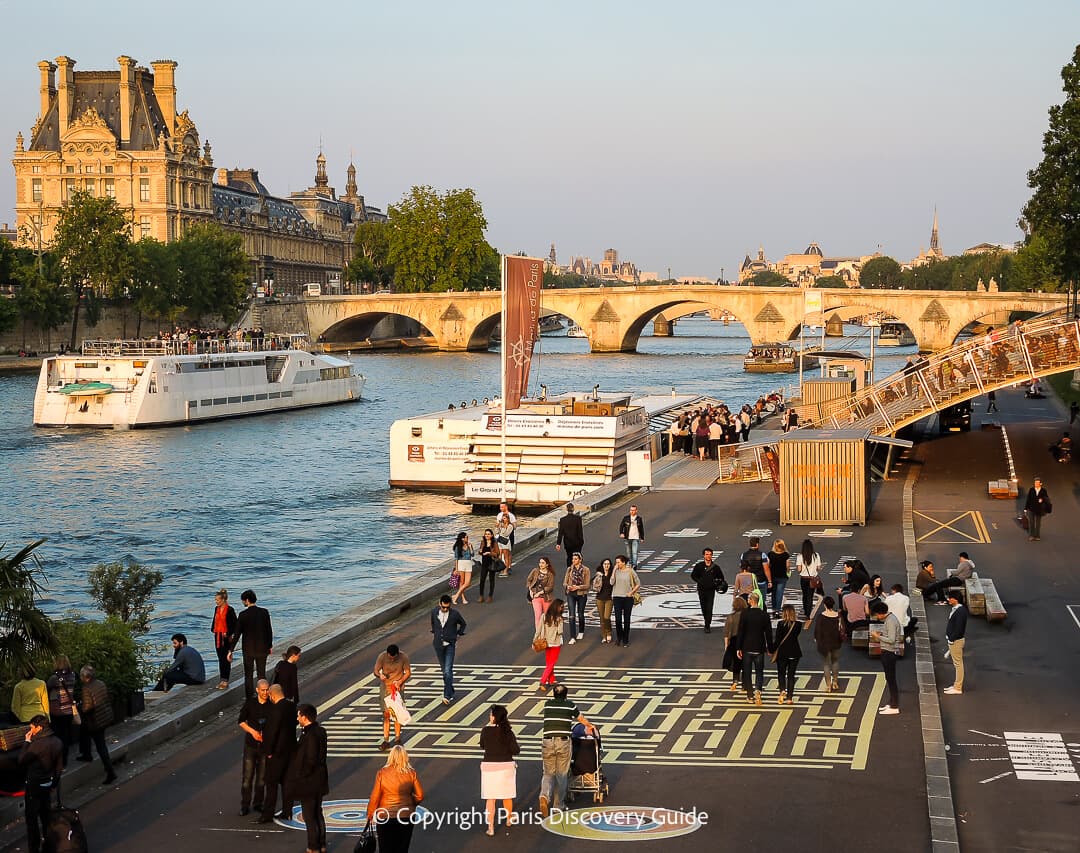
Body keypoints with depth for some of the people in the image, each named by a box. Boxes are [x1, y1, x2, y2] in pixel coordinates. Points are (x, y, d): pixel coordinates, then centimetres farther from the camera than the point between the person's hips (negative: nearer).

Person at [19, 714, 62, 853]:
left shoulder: (37, 744, -25)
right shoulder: (57, 742, 0)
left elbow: (21, 760, -14)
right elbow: (59, 766, 8)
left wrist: (27, 742, -8)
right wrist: (54, 782, 19)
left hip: (34, 785, -8)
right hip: (48, 783, 8)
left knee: (32, 818, 3)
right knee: (47, 814, 20)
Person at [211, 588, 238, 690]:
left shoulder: (230, 610, -12)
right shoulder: (217, 609, 9)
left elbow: (235, 624, -11)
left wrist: (228, 634, -15)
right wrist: (213, 629, 7)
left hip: (226, 637, -7)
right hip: (217, 636, 7)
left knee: (226, 659, -4)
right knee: (220, 658, 11)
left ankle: (225, 681, 1)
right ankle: (221, 680, 16)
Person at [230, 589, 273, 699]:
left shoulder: (243, 614, -14)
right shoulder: (264, 612, -5)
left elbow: (237, 634, -11)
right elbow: (269, 630, 1)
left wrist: (231, 651, -5)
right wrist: (270, 646, 13)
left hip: (248, 649, -3)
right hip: (262, 648, 3)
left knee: (248, 675, 8)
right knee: (262, 674, 13)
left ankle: (249, 698, 9)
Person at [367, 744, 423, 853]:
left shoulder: (382, 773, -11)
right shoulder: (411, 773, -7)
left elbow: (375, 796, -10)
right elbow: (420, 796, -4)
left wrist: (370, 815, 3)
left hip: (385, 816, -2)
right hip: (407, 816, 2)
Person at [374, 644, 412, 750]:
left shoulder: (404, 657, -15)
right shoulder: (382, 657, -15)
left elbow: (408, 672, -5)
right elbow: (376, 671, -8)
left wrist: (399, 682, -21)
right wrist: (380, 675, -31)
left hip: (398, 688, 0)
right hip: (385, 688, 0)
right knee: (386, 714, 0)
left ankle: (397, 739, 18)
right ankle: (386, 741, 4)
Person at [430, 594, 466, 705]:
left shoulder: (455, 614, -12)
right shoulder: (434, 612, -4)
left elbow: (463, 624, 7)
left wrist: (458, 635, 4)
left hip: (450, 645, -3)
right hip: (438, 645, 4)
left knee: (448, 671, -13)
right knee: (444, 670, 13)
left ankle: (447, 696, -13)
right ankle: (451, 692, 29)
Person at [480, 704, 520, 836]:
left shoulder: (485, 730, -8)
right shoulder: (508, 732, -10)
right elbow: (516, 751, -10)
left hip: (489, 766, 0)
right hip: (506, 765, 0)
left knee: (490, 798, 5)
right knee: (507, 795, 19)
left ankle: (491, 827, 1)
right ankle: (509, 820, 37)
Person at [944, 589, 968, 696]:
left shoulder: (960, 611, -21)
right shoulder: (955, 609, 10)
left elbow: (958, 627, -24)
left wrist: (951, 639, -19)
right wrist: (949, 638, 15)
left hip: (956, 641, -10)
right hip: (952, 640, 10)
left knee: (958, 664, -4)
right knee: (957, 664, 18)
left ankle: (958, 688, 0)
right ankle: (956, 685, 28)